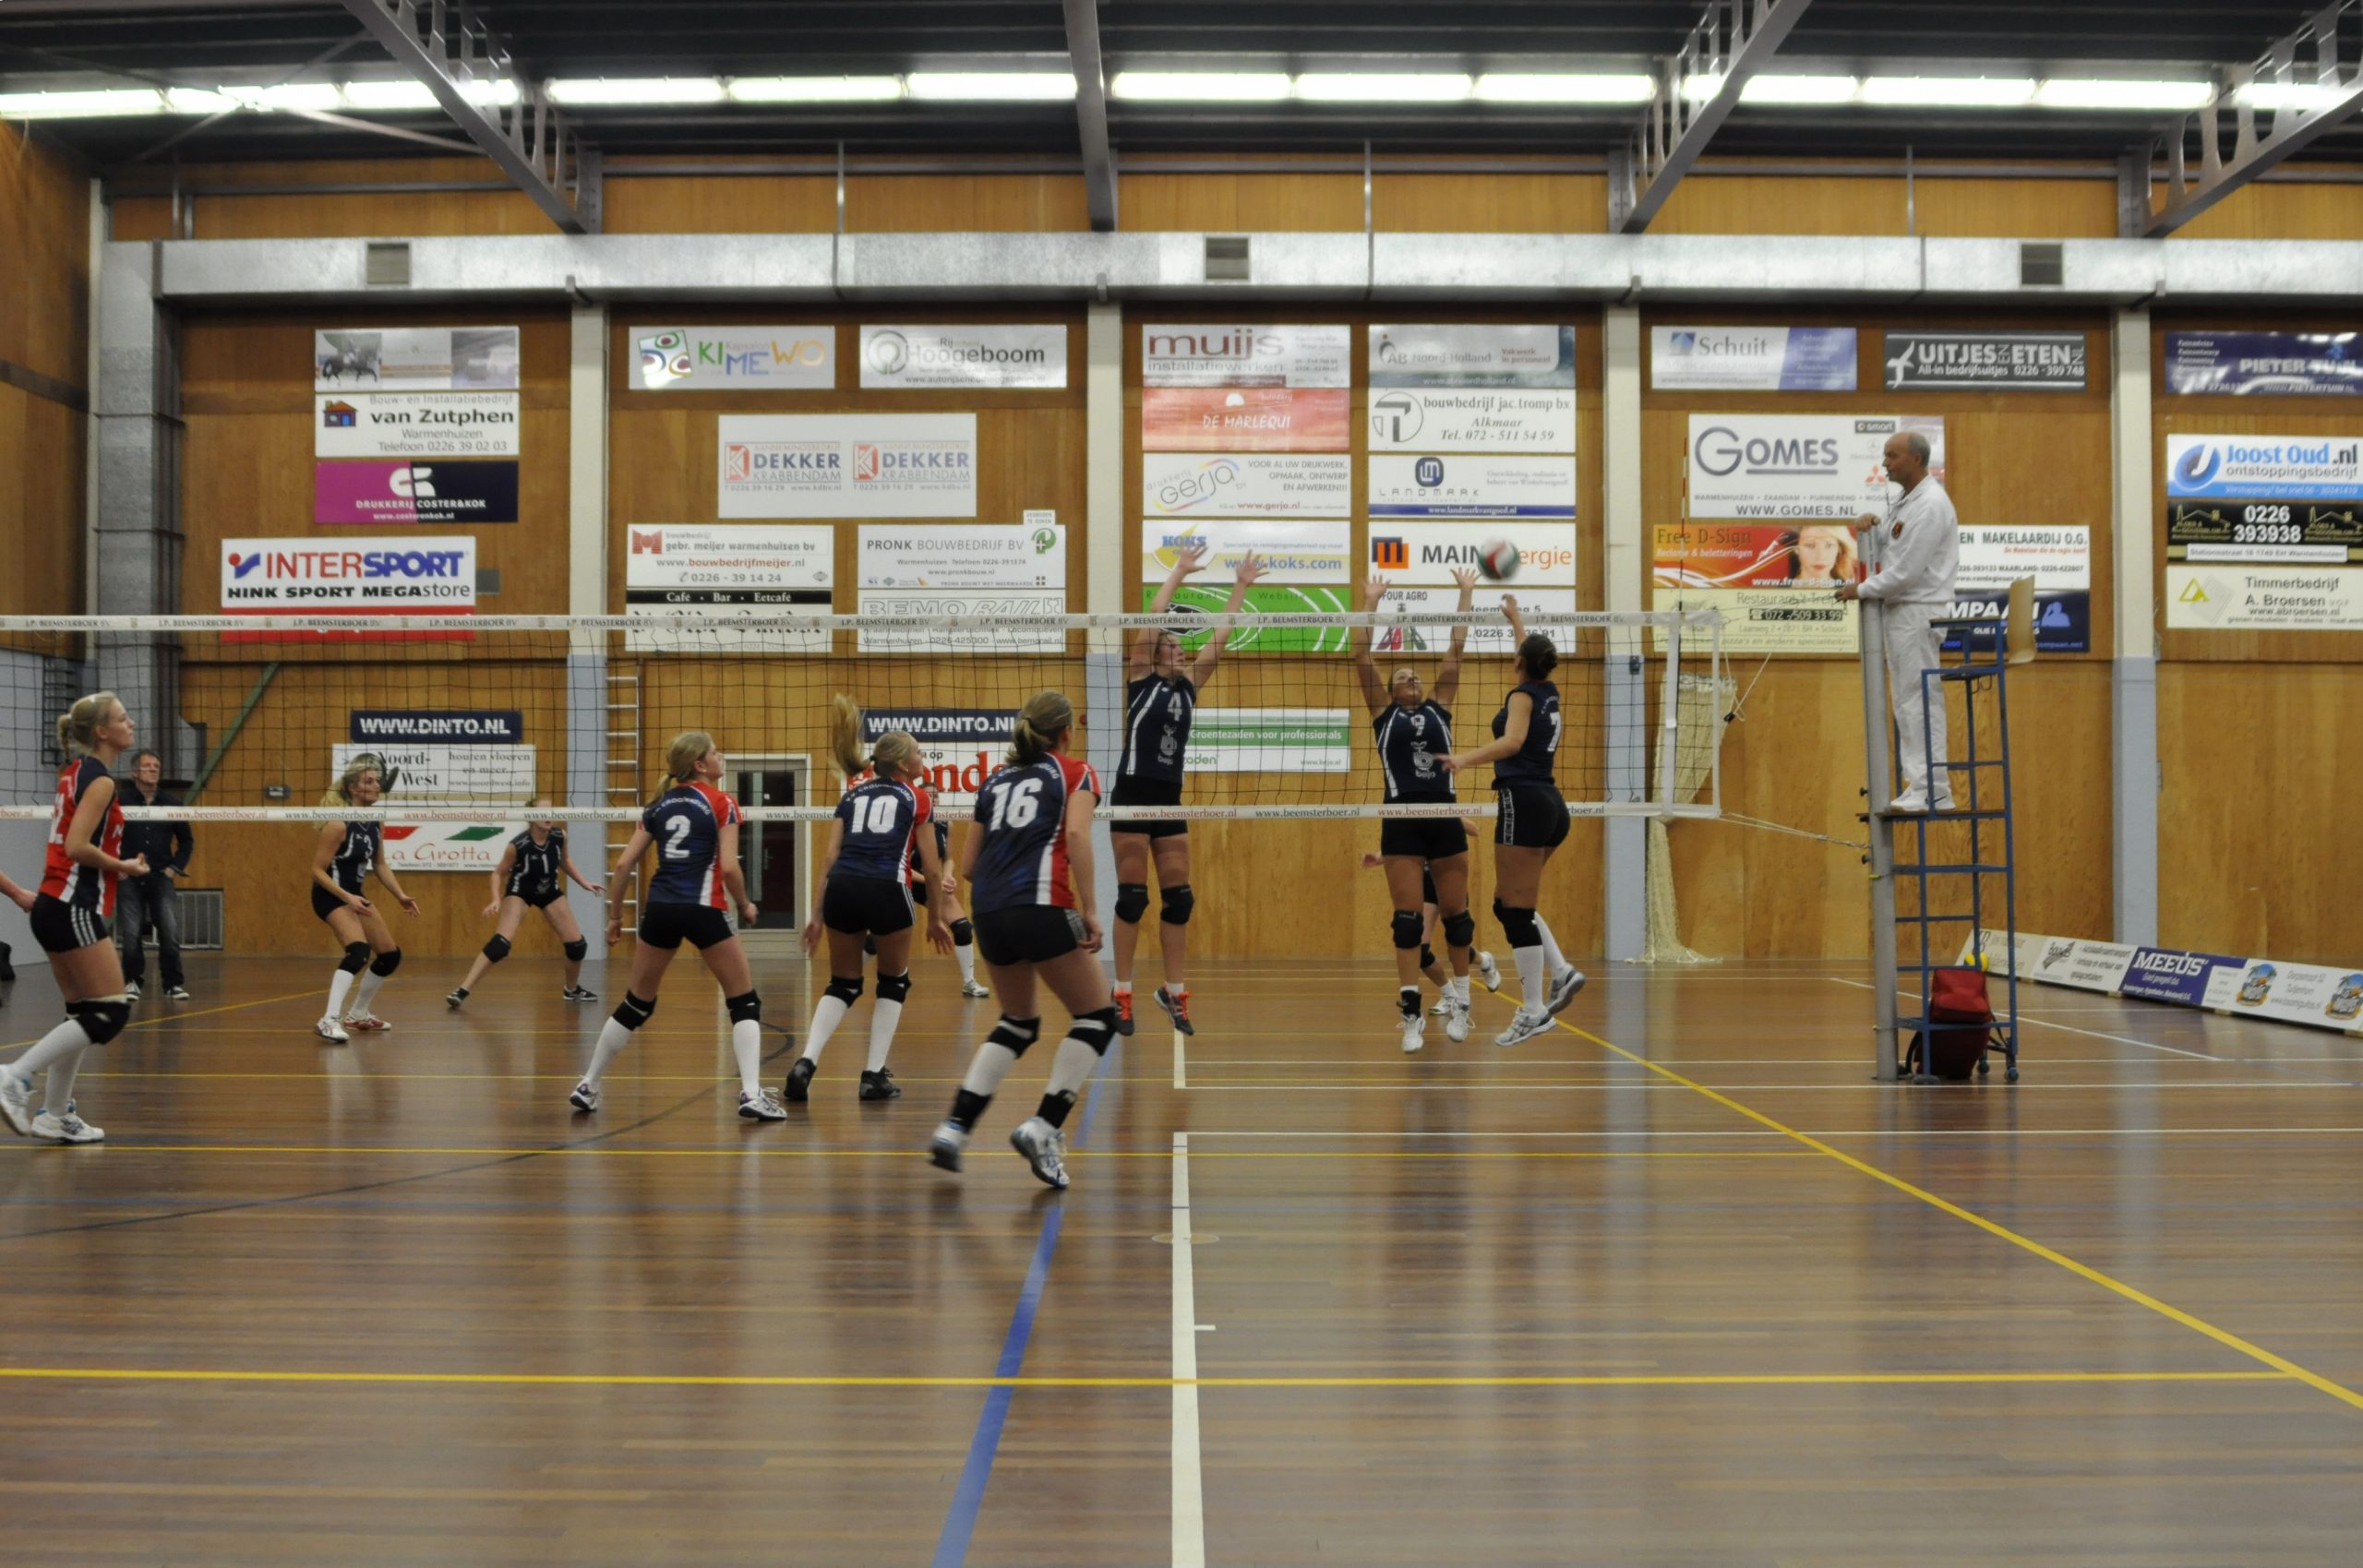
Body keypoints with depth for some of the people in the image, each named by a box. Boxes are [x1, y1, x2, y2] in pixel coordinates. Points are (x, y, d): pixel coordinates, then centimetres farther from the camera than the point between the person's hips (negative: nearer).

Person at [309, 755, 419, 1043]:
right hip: (331, 895, -9)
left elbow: (380, 864, 13)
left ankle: (358, 1014, 30)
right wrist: (347, 898, -29)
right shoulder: (339, 825, -22)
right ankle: (329, 1020, -35)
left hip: (355, 895, 9)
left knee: (391, 955, 13)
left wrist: (401, 896, 4)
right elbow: (318, 870, -19)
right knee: (359, 950, -31)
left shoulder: (376, 822, 2)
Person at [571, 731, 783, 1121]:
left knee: (636, 1005, 18)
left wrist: (614, 915, 17)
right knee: (745, 1002, 4)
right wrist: (746, 906, 5)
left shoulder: (659, 805, 13)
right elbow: (729, 868, -11)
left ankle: (587, 1087, 21)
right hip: (702, 910, -5)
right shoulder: (720, 804, -1)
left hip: (659, 909, 5)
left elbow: (624, 863, 9)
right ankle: (751, 1094, -8)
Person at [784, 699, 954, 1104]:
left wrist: (818, 914, 15)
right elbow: (931, 867, 11)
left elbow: (830, 856, 15)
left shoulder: (853, 794, 23)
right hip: (886, 890, -4)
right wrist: (935, 918, 22)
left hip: (841, 888, 4)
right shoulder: (917, 799, 13)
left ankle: (806, 1063, -1)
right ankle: (875, 1076, 13)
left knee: (842, 986, 19)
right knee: (894, 983, 19)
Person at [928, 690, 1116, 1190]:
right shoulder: (1075, 772, 9)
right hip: (1040, 908, -6)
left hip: (988, 912, 6)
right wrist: (1088, 911, -12)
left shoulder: (997, 779, 23)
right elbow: (1077, 835, -10)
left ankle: (954, 1127, 9)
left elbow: (968, 865, 21)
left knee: (1018, 1023, 22)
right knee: (1097, 1017, 7)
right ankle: (1043, 1126, -7)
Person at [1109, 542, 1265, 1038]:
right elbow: (1152, 617, -9)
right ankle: (1122, 994, 1)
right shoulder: (1140, 679, -1)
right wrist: (1179, 572, -5)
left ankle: (1174, 992, 11)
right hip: (1133, 795, -6)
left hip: (1170, 799, 6)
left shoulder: (1188, 686, 13)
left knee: (1178, 898, 3)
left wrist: (1241, 587, 13)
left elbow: (1219, 637, 13)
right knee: (1132, 896, -5)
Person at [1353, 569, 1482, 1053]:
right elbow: (1361, 654, 5)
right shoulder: (1383, 713, 9)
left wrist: (1466, 595, 14)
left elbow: (1456, 649, 12)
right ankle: (1411, 1013, -5)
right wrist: (1371, 601, 10)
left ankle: (1460, 1000, 24)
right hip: (1401, 821, -2)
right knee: (1407, 917, -4)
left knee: (1455, 913, 7)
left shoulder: (1439, 708, 13)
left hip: (1444, 817, 2)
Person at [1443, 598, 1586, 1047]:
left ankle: (1533, 1011, -9)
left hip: (1524, 804, -8)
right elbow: (1533, 653, 37)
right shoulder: (1549, 692, 15)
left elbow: (1512, 741, -26)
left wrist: (1465, 759, -38)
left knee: (1515, 909, -7)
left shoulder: (1522, 695, -7)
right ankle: (1561, 972, 3)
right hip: (1552, 806, 8)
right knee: (1510, 903, 16)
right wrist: (1514, 616, 51)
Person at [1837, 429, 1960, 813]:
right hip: (1899, 609, 10)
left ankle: (1933, 791, -8)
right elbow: (1888, 545, 20)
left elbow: (1907, 571, -20)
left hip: (1918, 612, -10)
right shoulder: (1904, 498, 14)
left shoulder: (1930, 506, -17)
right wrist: (1872, 523, 0)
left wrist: (1861, 590, -10)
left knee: (1920, 701, -9)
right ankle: (1922, 785, 16)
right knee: (1907, 701, 11)